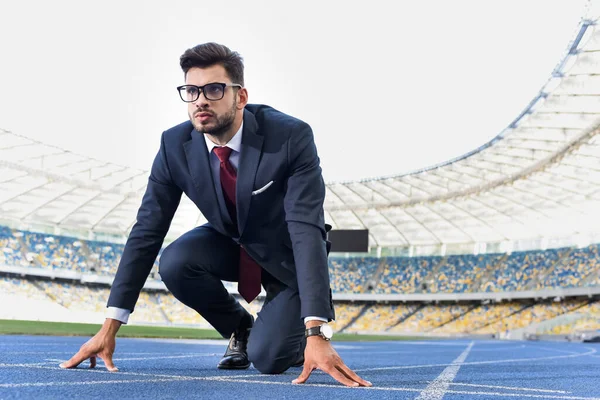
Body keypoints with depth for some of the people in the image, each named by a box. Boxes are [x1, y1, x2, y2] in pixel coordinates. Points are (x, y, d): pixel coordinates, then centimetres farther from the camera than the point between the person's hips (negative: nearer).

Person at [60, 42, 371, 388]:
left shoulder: (291, 137, -33)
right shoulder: (175, 145, -21)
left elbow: (307, 230, -40)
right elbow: (148, 230, -18)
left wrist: (317, 333, -49)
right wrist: (110, 327, -23)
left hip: (287, 254, -4)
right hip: (230, 243, 4)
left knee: (268, 359, -21)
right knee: (175, 263, -27)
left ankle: (296, 333, 17)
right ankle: (241, 328, 3)